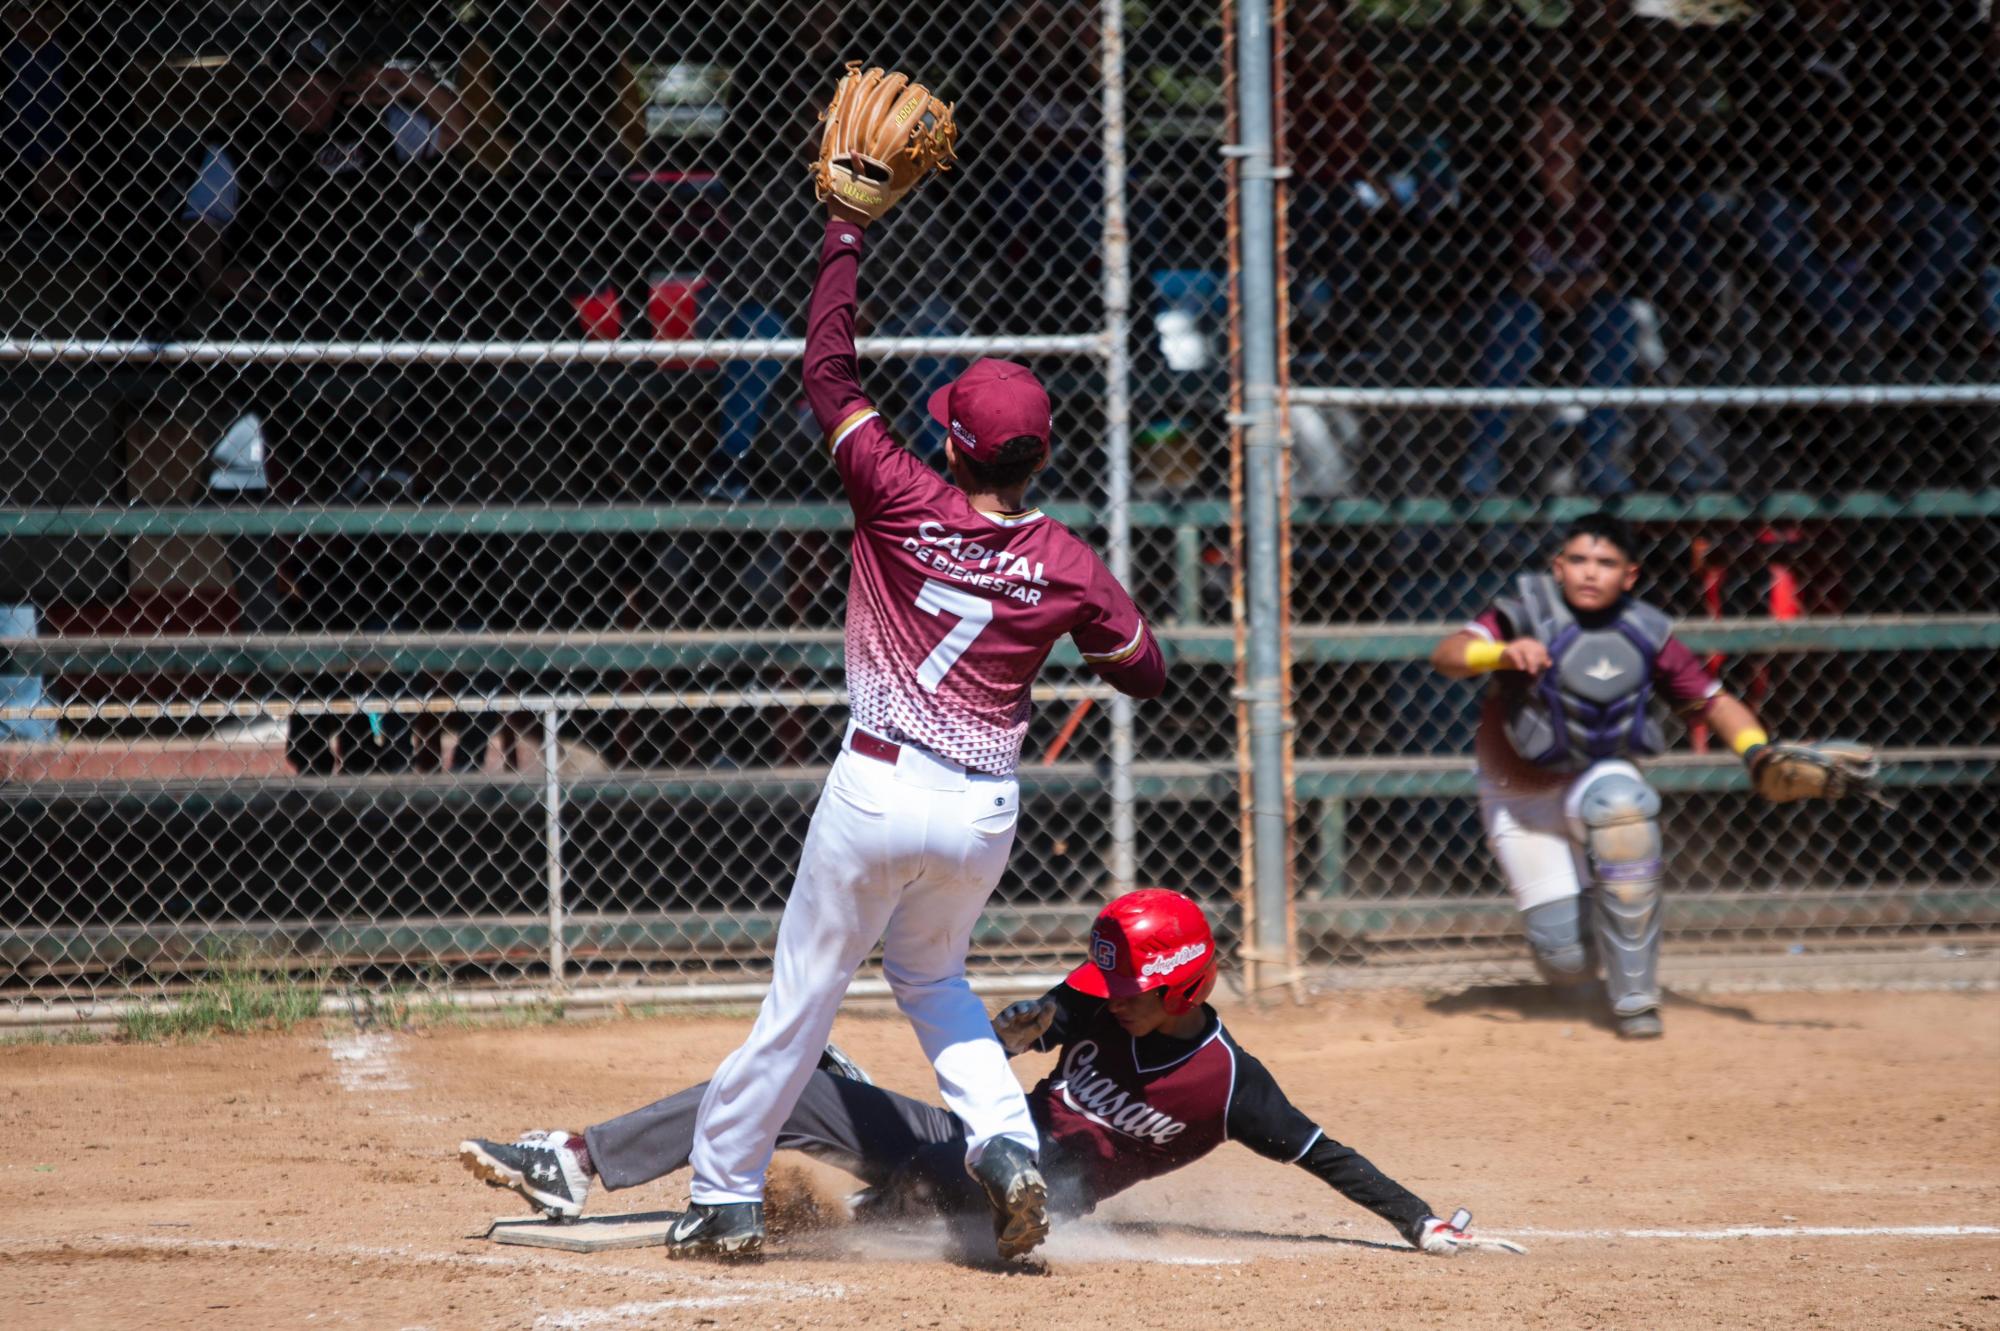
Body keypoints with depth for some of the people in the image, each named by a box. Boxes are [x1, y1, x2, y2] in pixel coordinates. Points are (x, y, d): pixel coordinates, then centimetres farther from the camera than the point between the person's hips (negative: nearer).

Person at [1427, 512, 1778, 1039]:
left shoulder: (1646, 635, -12)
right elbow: (1447, 656, -34)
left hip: (1596, 780, 1)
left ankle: (1635, 996, -26)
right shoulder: (1528, 614, -19)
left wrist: (1756, 752, -23)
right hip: (1519, 798, -1)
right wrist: (1502, 653, -54)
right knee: (1567, 964, -10)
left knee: (1621, 802, -38)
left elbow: (1714, 701, -4)